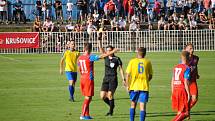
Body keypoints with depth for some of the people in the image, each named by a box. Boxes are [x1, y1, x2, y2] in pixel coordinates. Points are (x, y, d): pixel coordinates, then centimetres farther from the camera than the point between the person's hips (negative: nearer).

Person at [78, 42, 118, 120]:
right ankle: (83, 115, -3)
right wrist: (112, 52, -12)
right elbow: (102, 56, -17)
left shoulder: (79, 58, 6)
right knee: (88, 98, -2)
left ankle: (87, 114, 13)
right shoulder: (90, 57, -14)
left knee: (87, 98, 14)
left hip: (82, 79, 7)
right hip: (89, 79, -7)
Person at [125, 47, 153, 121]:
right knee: (142, 106, -1)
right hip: (144, 87, 0)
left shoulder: (132, 61, 0)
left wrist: (127, 85, 2)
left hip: (134, 87, 0)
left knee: (133, 104, 15)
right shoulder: (148, 62, 4)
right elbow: (150, 76, 9)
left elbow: (128, 74, -4)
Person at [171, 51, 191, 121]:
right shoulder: (186, 68, -9)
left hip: (175, 90, 7)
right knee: (184, 112, -4)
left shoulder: (175, 67, 13)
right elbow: (185, 82, -15)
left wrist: (172, 93, 22)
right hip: (182, 90, -7)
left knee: (180, 112, 15)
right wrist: (188, 94, -12)